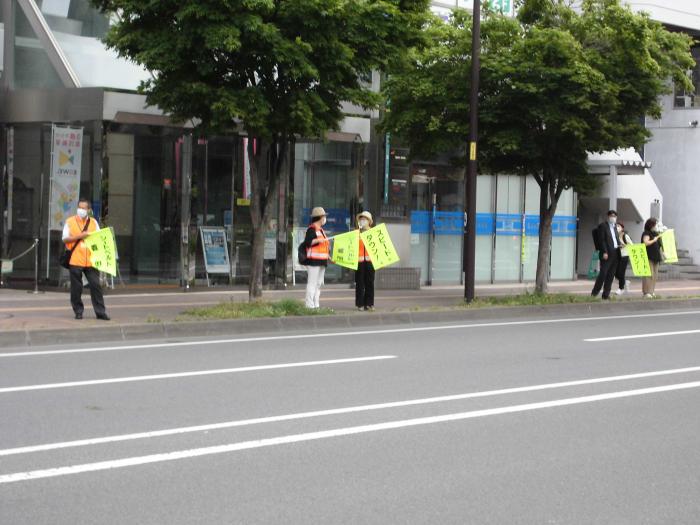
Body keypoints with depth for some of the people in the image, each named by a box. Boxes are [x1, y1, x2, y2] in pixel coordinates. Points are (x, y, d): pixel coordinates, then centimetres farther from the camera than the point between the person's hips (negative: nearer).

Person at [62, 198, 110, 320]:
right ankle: (78, 311, 14)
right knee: (76, 287, 2)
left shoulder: (93, 222, 14)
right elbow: (65, 238, -2)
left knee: (96, 285, -2)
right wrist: (80, 236, -13)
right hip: (75, 260, -2)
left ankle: (100, 312, 2)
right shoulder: (70, 221, 5)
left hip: (90, 260, 2)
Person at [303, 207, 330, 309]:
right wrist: (317, 240, -28)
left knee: (319, 283, 12)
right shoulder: (311, 229, -9)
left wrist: (329, 256, 23)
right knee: (312, 283, -10)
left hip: (321, 261, 10)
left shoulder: (321, 230, 21)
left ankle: (316, 305, 17)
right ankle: (309, 305, -11)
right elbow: (307, 242, -19)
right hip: (313, 261, -10)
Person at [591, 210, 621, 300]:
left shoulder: (614, 227, 22)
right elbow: (601, 240, -9)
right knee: (603, 273, -10)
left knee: (611, 275, 5)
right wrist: (604, 252, -17)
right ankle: (594, 292, -1)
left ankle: (606, 294, 8)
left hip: (615, 254, 7)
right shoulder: (603, 226, -2)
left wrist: (619, 245, 6)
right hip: (607, 254, -7)